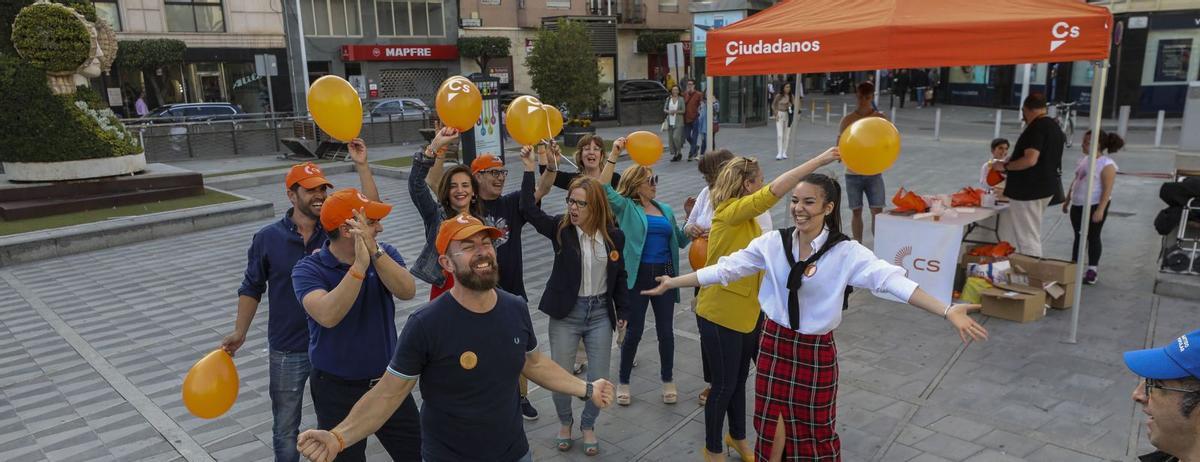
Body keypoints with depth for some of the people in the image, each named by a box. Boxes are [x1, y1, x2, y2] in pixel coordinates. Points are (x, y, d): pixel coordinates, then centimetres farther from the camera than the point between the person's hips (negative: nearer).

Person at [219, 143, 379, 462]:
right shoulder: (267, 238, -8)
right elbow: (252, 288, 1)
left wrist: (361, 165, -28)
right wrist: (240, 332, -3)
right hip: (287, 351, 0)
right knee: (285, 430, 15)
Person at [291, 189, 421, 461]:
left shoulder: (385, 255, -2)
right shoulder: (308, 270, -14)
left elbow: (407, 291, -21)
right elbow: (328, 316, -32)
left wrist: (375, 251, -32)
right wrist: (359, 266, -37)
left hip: (388, 381, 4)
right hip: (338, 390, -3)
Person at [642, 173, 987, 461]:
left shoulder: (846, 253, -15)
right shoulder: (773, 243, -6)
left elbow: (892, 280, -26)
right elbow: (725, 269, -3)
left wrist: (947, 311, -38)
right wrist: (672, 283, -3)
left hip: (816, 350, -3)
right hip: (774, 341, 3)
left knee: (815, 426, 13)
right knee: (772, 417, 18)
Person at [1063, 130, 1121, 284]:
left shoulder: (1107, 165, -14)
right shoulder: (1083, 159, 10)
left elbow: (1107, 189, -18)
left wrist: (1100, 209, -22)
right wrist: (1067, 200, 19)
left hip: (1094, 205, -7)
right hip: (1077, 204, 7)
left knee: (1093, 237, 1)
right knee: (1078, 236, 12)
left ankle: (1091, 270, 10)